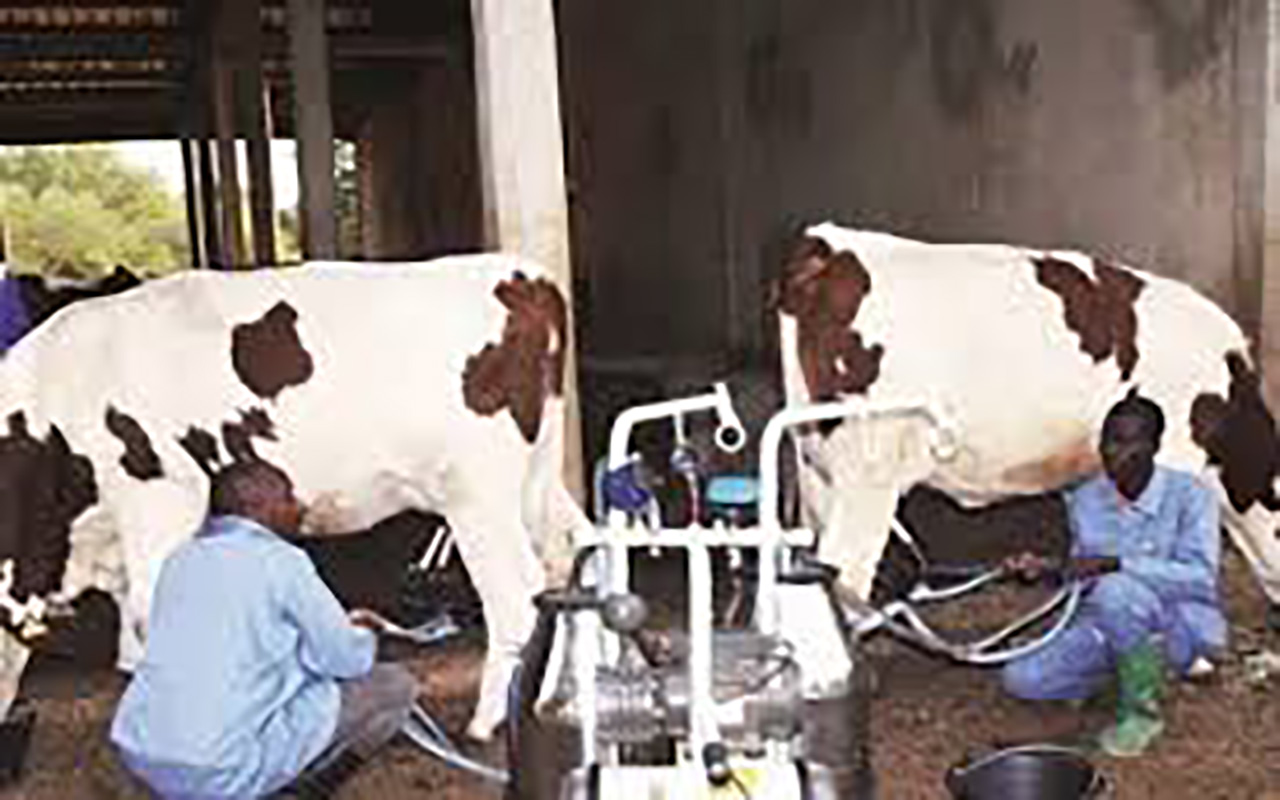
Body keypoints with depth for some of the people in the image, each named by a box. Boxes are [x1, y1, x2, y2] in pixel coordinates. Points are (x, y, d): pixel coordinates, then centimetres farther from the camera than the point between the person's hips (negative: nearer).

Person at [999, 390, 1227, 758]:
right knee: (1022, 679, -14)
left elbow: (1199, 576, -26)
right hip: (1110, 629, 5)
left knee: (1117, 590, -38)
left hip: (1184, 626, -5)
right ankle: (1128, 668, 9)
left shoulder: (1187, 494, -15)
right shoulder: (1085, 499, -1)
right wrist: (1045, 569, -12)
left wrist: (1116, 563, -34)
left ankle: (1141, 711, -15)